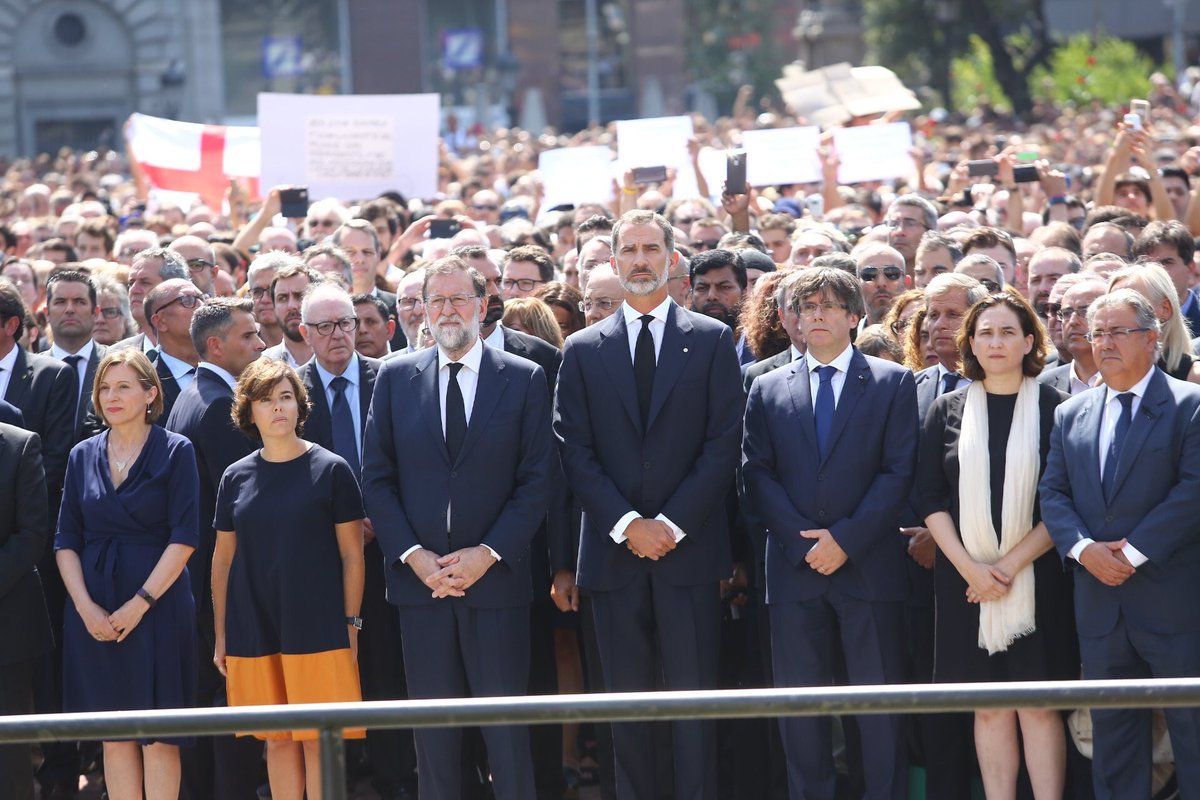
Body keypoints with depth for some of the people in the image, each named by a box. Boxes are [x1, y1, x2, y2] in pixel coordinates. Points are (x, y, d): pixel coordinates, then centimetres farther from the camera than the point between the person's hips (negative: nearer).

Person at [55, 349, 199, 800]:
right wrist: (86, 606, -7)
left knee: (159, 734, -3)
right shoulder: (84, 456, 10)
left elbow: (184, 538, -8)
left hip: (157, 606, -4)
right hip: (94, 608, 4)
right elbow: (66, 541, 7)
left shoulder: (175, 451, -2)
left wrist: (141, 603, -14)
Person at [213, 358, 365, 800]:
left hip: (317, 630, -3)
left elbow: (352, 554, 1)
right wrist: (220, 634, 10)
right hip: (254, 631, 3)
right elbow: (223, 558, 12)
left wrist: (350, 624, -4)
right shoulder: (237, 477, 8)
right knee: (278, 741, 6)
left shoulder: (330, 469, -1)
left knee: (319, 740, -4)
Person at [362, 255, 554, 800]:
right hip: (419, 578, 2)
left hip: (496, 577, -2)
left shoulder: (523, 380, 3)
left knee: (507, 733, -1)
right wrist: (412, 555, -7)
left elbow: (536, 482, -1)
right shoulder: (395, 378, 8)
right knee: (433, 733, 5)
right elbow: (377, 478, 6)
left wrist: (488, 553, -11)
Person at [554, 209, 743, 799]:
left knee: (693, 697, -3)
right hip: (613, 550, 2)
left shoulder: (712, 341, 6)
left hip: (689, 546, -2)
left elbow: (723, 443, -1)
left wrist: (671, 524, -9)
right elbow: (575, 451, 4)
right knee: (626, 701, 3)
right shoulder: (583, 350, 10)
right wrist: (626, 524, -8)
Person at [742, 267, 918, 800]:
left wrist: (846, 539, -11)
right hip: (793, 570, 2)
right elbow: (757, 474, 4)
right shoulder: (768, 390, 12)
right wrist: (806, 542, -8)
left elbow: (899, 471, -2)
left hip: (869, 567, -2)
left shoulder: (892, 383, 5)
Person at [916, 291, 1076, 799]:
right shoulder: (948, 410, 8)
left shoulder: (1052, 408, 1)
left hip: (1036, 579, -2)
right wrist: (970, 567, -9)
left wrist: (1012, 563, -11)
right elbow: (930, 498, 4)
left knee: (1038, 706, -4)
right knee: (989, 709, 2)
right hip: (965, 580, 2)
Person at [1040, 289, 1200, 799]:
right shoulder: (1071, 416, 14)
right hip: (1100, 602, 5)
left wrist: (1134, 551, -16)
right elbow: (1053, 493, 8)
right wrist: (1083, 548, -11)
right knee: (1111, 735, 9)